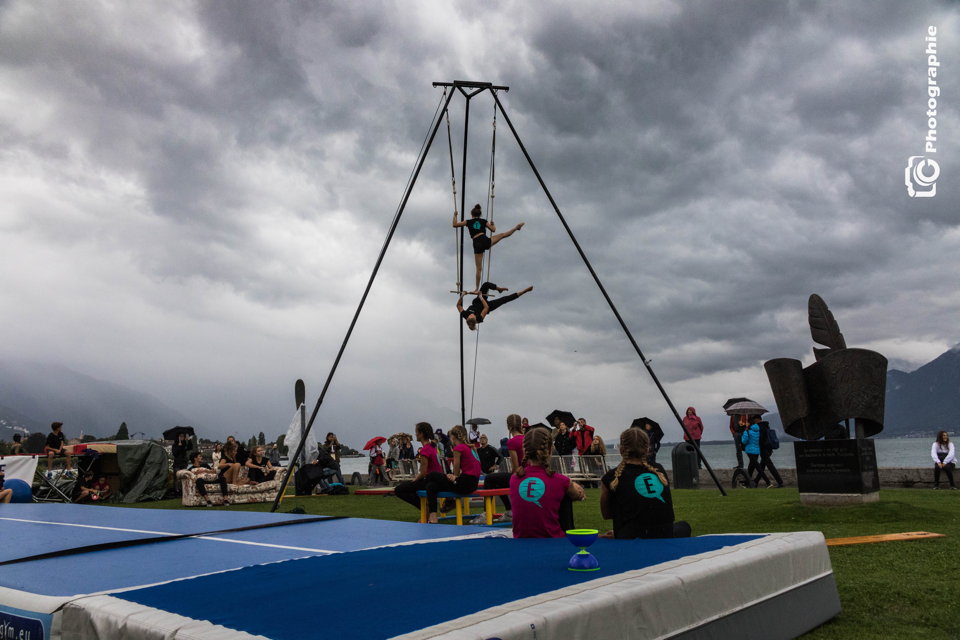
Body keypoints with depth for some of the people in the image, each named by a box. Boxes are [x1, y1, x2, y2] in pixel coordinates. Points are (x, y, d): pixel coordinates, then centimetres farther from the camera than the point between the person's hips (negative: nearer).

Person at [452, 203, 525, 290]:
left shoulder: (468, 222, 12)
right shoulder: (484, 221, 15)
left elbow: (455, 225, 12)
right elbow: (493, 230, 25)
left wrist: (455, 216, 25)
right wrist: (493, 224, 45)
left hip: (477, 245, 0)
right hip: (485, 241, 0)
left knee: (479, 268, 4)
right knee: (503, 235, 19)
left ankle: (477, 288, 5)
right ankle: (517, 227, 13)